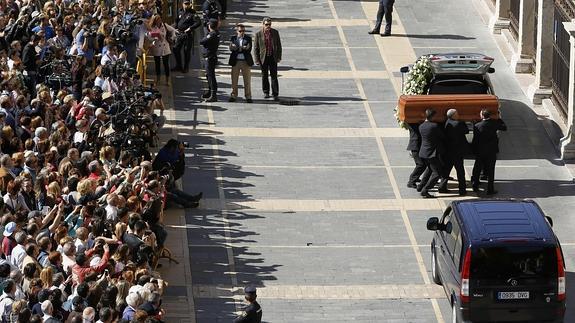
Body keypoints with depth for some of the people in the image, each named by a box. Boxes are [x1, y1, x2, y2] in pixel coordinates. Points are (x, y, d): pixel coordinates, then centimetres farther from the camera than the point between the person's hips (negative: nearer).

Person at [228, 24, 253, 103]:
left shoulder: (248, 38, 4)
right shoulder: (233, 38, 6)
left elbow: (249, 50, -4)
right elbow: (231, 48, -7)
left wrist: (238, 48, -17)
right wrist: (243, 48, -21)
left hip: (246, 61, -1)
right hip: (235, 61, 1)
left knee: (247, 80, 1)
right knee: (234, 80, 4)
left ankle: (248, 97, 6)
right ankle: (233, 96, 13)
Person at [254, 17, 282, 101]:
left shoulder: (275, 32, 1)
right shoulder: (258, 34, -3)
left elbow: (278, 45, 7)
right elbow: (256, 48, -1)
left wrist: (279, 57, 1)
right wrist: (257, 60, -6)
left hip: (273, 57, 0)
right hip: (263, 58, 0)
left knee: (274, 76, -4)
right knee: (264, 76, 9)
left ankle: (275, 94, -3)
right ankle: (266, 92, 23)